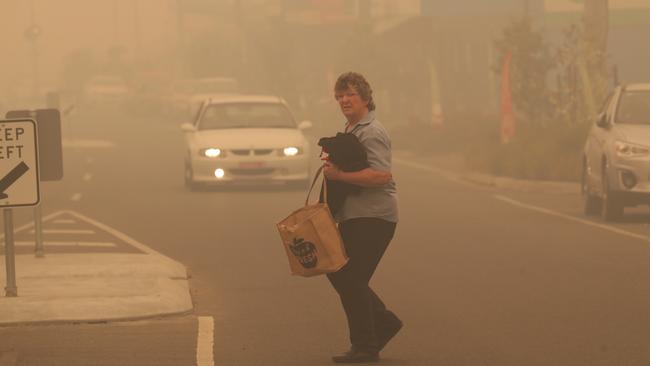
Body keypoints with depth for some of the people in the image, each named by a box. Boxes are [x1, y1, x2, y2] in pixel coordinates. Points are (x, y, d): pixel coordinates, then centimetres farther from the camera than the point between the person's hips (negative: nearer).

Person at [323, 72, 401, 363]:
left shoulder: (371, 133, -14)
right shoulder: (349, 131, 18)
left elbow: (380, 175, -26)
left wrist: (339, 174, -25)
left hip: (373, 218, -10)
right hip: (353, 218, 10)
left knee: (351, 281, -8)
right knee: (337, 273, 12)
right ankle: (384, 322, 23)